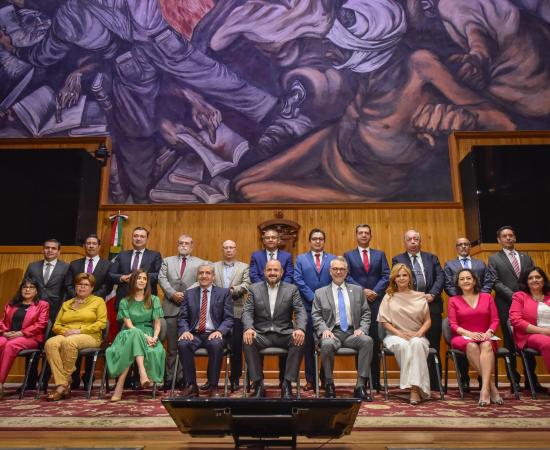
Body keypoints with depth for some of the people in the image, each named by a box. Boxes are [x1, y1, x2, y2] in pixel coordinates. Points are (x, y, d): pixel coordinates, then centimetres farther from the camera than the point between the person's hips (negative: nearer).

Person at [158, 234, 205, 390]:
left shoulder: (200, 263, 12)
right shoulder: (167, 261, 18)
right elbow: (162, 279, 4)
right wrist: (173, 293, -10)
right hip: (171, 307, 1)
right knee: (171, 346, 4)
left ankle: (183, 377, 9)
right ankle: (169, 378, 10)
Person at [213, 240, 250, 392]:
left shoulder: (244, 267, 9)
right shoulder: (214, 267, 12)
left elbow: (246, 285, -5)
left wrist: (231, 290, -17)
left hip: (236, 312, -1)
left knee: (236, 347, 2)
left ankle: (235, 379, 14)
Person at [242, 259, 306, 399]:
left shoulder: (292, 289, 7)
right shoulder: (254, 288, 9)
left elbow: (301, 312, -2)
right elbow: (247, 312, 0)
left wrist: (300, 329, -24)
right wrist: (248, 328, -23)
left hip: (284, 333, 0)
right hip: (261, 334, 0)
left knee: (300, 340, -29)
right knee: (247, 341, -30)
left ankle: (287, 384, -18)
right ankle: (258, 384, -16)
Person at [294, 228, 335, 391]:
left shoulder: (333, 259, 10)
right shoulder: (300, 259, 9)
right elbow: (298, 281, -1)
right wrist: (313, 298, -9)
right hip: (308, 306, 0)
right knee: (309, 343, 4)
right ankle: (310, 379, 13)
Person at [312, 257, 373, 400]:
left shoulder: (358, 290, 17)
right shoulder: (320, 293, 13)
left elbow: (366, 313, 13)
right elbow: (316, 316, 6)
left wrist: (362, 329, -5)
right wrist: (324, 329, -13)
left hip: (352, 332, 2)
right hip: (332, 333, -1)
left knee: (367, 340, -31)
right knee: (327, 344, -36)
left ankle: (360, 386, -22)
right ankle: (329, 384, -12)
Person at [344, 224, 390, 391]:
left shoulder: (380, 254, 15)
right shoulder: (348, 255, 11)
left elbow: (386, 276, 5)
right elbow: (347, 277, 0)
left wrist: (375, 291, -9)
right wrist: (362, 291, -10)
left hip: (376, 301, 1)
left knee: (375, 340, -1)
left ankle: (376, 381, 6)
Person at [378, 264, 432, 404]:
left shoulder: (420, 297, 11)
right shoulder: (389, 297, 7)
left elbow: (428, 320, 9)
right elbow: (384, 321, 2)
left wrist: (419, 333, -10)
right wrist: (400, 333, -13)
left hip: (417, 336, 1)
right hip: (395, 335, -1)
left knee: (416, 344, -35)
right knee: (403, 345, -35)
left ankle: (416, 388, -35)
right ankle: (415, 387, -28)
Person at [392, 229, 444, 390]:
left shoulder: (431, 258, 16)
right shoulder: (398, 259, 8)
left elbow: (440, 277, 5)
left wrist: (432, 294, -10)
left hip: (431, 306, 2)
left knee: (433, 347, 4)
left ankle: (434, 385, 12)